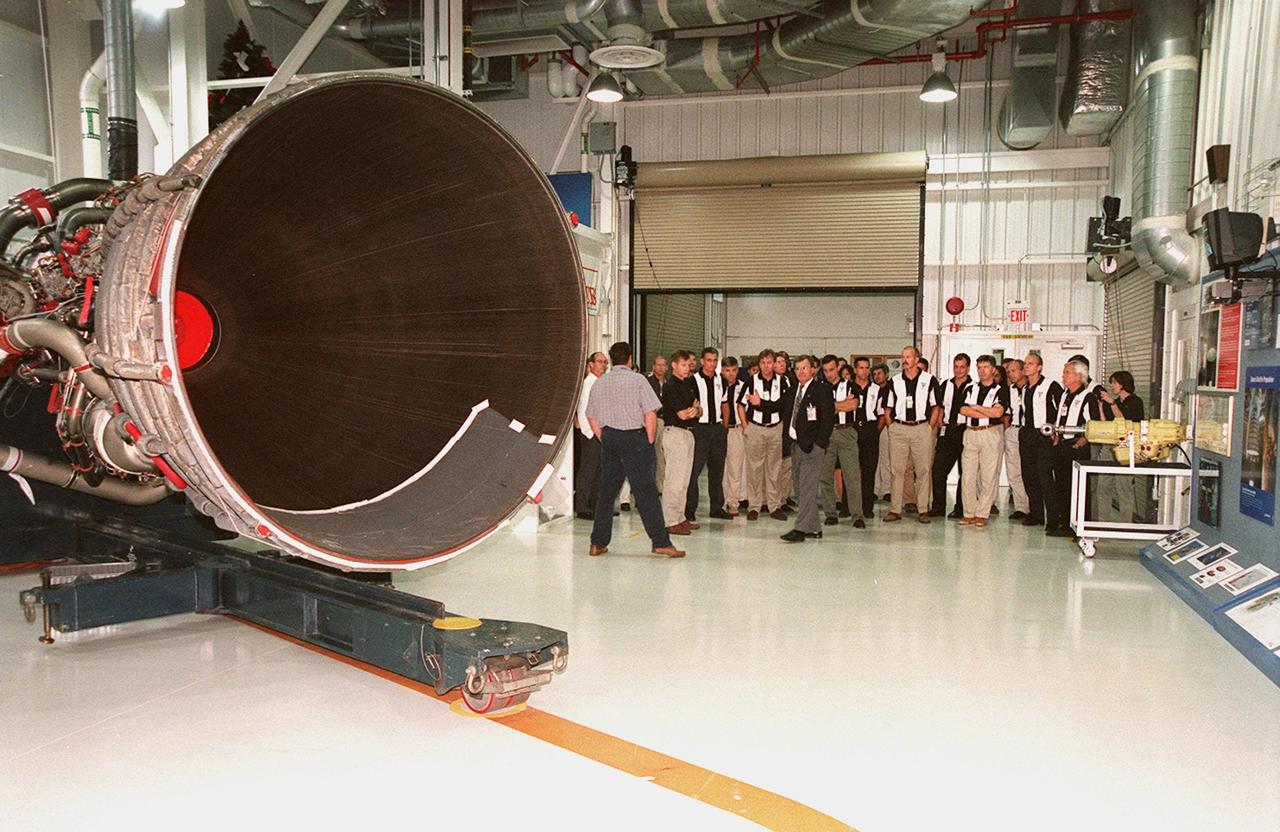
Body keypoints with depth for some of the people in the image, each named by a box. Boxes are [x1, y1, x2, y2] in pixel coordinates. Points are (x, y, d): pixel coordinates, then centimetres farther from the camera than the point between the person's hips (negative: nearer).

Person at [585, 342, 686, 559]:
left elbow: (592, 418, 13)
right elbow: (650, 414, -10)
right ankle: (661, 542, -4)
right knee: (645, 491, -4)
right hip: (633, 437, -5)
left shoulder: (599, 383, 10)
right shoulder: (637, 379, -5)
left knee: (607, 490, 11)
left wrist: (605, 441, 16)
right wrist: (650, 442, -1)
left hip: (608, 437, 5)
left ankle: (598, 543, 12)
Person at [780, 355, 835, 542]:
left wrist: (818, 443, -15)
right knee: (800, 489, 10)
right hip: (795, 444, 8)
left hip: (812, 446, -8)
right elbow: (786, 413, 22)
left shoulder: (821, 390, -7)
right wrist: (787, 437, 12)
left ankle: (801, 529, -12)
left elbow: (828, 419, -12)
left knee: (808, 488, -10)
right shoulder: (792, 391, 14)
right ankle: (813, 528, 18)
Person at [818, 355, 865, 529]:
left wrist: (832, 406, -3)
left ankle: (857, 515, -7)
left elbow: (854, 405, -7)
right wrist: (845, 402, -3)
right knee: (825, 475, 2)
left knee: (853, 475, -7)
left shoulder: (849, 386, 10)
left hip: (846, 432, -1)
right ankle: (830, 513, 11)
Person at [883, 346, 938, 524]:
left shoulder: (929, 379, 4)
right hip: (898, 429, 2)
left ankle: (923, 510, 7)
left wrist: (929, 429, -1)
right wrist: (891, 428, 5)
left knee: (923, 469, 1)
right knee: (897, 469, 1)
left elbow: (936, 407, 6)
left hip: (922, 428, -1)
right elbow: (888, 409, 14)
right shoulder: (895, 381, 9)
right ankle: (895, 510, 5)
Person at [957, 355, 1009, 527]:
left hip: (991, 434, -3)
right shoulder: (970, 388, 13)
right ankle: (969, 513, 9)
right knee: (967, 475, 2)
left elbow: (998, 412, -13)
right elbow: (963, 410, -2)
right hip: (971, 433, 4)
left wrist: (975, 407, -3)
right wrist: (988, 413, -8)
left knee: (988, 476, -2)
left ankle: (982, 514, 5)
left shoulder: (1001, 390, 3)